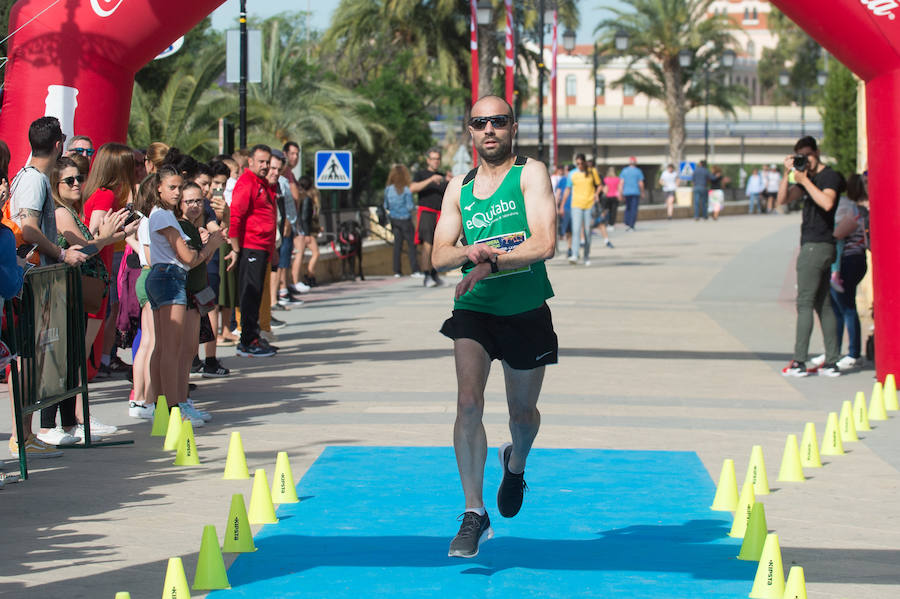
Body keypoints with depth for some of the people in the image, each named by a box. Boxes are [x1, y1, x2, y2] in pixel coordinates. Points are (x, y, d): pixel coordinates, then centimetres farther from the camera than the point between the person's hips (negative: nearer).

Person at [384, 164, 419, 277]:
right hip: (405, 220, -5)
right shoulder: (406, 190, -15)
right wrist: (414, 206, 6)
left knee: (397, 245, 10)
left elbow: (386, 206, 6)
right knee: (411, 244, 2)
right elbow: (410, 206, -15)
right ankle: (414, 269, -3)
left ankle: (397, 271, 8)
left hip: (394, 220, 5)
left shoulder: (388, 190, -1)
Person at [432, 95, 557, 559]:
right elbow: (439, 255, 2)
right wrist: (469, 252, -20)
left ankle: (515, 465, 51)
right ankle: (474, 515, -16)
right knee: (468, 403, -19)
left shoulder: (531, 174, -6)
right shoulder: (459, 188, 7)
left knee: (523, 413, 14)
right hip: (473, 311, 1)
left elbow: (545, 244, -18)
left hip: (526, 312, -1)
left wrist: (491, 264, -29)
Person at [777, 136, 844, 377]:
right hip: (813, 246, 10)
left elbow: (827, 202, -27)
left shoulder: (830, 177, -9)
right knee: (823, 305, 8)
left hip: (817, 246, -10)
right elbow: (783, 199, 14)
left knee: (805, 303, -9)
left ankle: (799, 362, -10)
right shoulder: (810, 178, 18)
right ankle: (831, 362, 8)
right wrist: (788, 174, 1)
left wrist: (804, 180, -21)